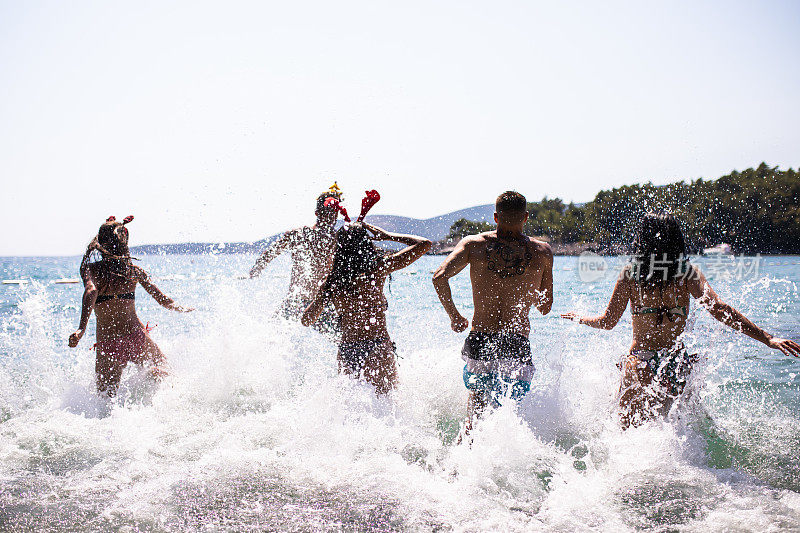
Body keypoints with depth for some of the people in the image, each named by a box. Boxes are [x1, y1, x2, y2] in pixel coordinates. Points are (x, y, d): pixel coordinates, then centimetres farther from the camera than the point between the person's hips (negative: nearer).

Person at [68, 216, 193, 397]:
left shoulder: (90, 269, 0)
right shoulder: (133, 270, 7)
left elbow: (91, 293, -21)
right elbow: (163, 300, 9)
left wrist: (82, 328, -31)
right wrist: (180, 308, 30)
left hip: (108, 342, -1)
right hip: (136, 336, 1)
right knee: (163, 368, 26)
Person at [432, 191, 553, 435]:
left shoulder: (474, 244, 3)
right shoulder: (542, 251, 4)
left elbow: (440, 276, -11)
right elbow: (545, 307, 10)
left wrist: (454, 316, 3)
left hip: (479, 342, 1)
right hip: (518, 344, -1)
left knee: (478, 396, 24)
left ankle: (471, 427, -6)